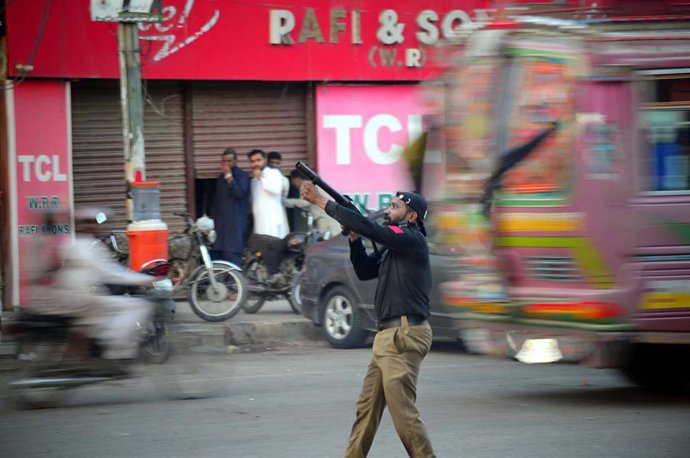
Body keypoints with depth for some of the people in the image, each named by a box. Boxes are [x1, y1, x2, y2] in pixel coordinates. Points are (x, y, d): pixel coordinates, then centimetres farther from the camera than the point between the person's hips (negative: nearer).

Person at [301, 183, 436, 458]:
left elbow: (368, 227, -17)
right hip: (388, 336, 10)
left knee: (402, 410, -10)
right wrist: (354, 239, 5)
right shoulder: (392, 246, 18)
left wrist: (321, 202, -12)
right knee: (367, 407, 12)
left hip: (404, 336, -10)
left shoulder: (412, 240, -10)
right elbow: (365, 271, 21)